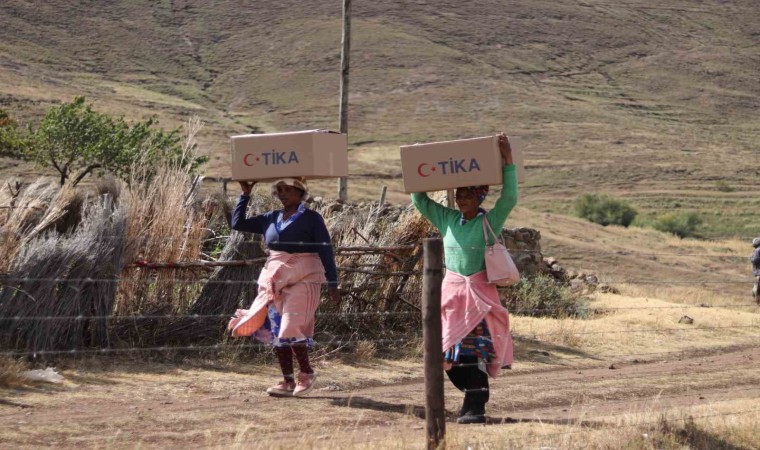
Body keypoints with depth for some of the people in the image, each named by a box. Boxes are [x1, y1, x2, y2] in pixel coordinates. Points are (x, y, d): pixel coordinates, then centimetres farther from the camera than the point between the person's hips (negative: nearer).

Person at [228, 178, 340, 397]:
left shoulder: (311, 218, -3)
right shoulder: (271, 218, 11)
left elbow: (326, 251, -3)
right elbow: (238, 223, 16)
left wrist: (332, 284, -6)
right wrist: (245, 195, 11)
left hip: (302, 280, -6)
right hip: (274, 280, 6)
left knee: (291, 329, -14)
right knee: (276, 331, 5)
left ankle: (307, 374, 5)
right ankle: (287, 381, 13)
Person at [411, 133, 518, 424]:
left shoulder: (490, 221, -3)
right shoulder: (447, 219, 9)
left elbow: (509, 197, -15)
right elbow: (420, 200, 15)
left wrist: (507, 161, -19)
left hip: (479, 291, -5)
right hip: (452, 290, 5)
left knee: (474, 348, -11)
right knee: (451, 350, 4)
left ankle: (475, 406, -9)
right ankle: (474, 397, 19)